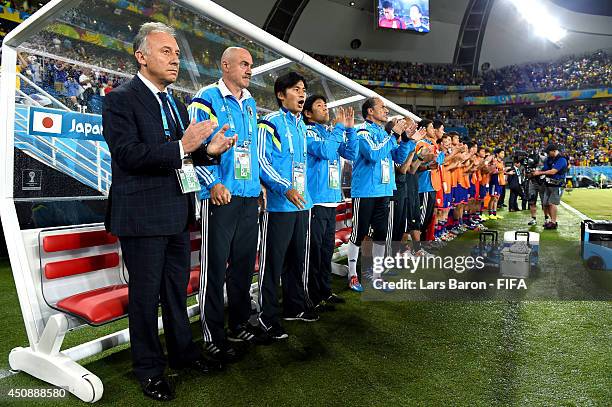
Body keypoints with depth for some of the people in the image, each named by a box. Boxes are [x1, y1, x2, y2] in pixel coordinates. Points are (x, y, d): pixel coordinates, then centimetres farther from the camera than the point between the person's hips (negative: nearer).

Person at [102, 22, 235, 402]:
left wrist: (208, 150, -3)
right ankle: (149, 367, 25)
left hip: (178, 214, 7)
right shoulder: (121, 99, -10)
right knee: (146, 293, 7)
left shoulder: (176, 103, 14)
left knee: (177, 288, 19)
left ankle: (182, 350, 36)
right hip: (143, 216, -7)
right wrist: (181, 147, -28)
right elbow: (128, 154, -21)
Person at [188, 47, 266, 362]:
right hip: (221, 196, -7)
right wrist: (213, 184, -19)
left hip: (249, 196, 7)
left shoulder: (250, 103, 18)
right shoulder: (208, 99, -4)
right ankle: (213, 334, 12)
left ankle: (239, 325, 28)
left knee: (244, 263, 13)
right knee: (215, 266, -1)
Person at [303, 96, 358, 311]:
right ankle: (313, 298, 9)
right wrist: (340, 127, -13)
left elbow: (351, 154, 9)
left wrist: (350, 128, 0)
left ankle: (325, 291, 28)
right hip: (315, 200, -8)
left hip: (331, 199, 8)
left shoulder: (331, 132, 16)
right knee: (314, 251, -1)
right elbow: (325, 150, -22)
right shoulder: (307, 131, -6)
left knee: (327, 249, 15)